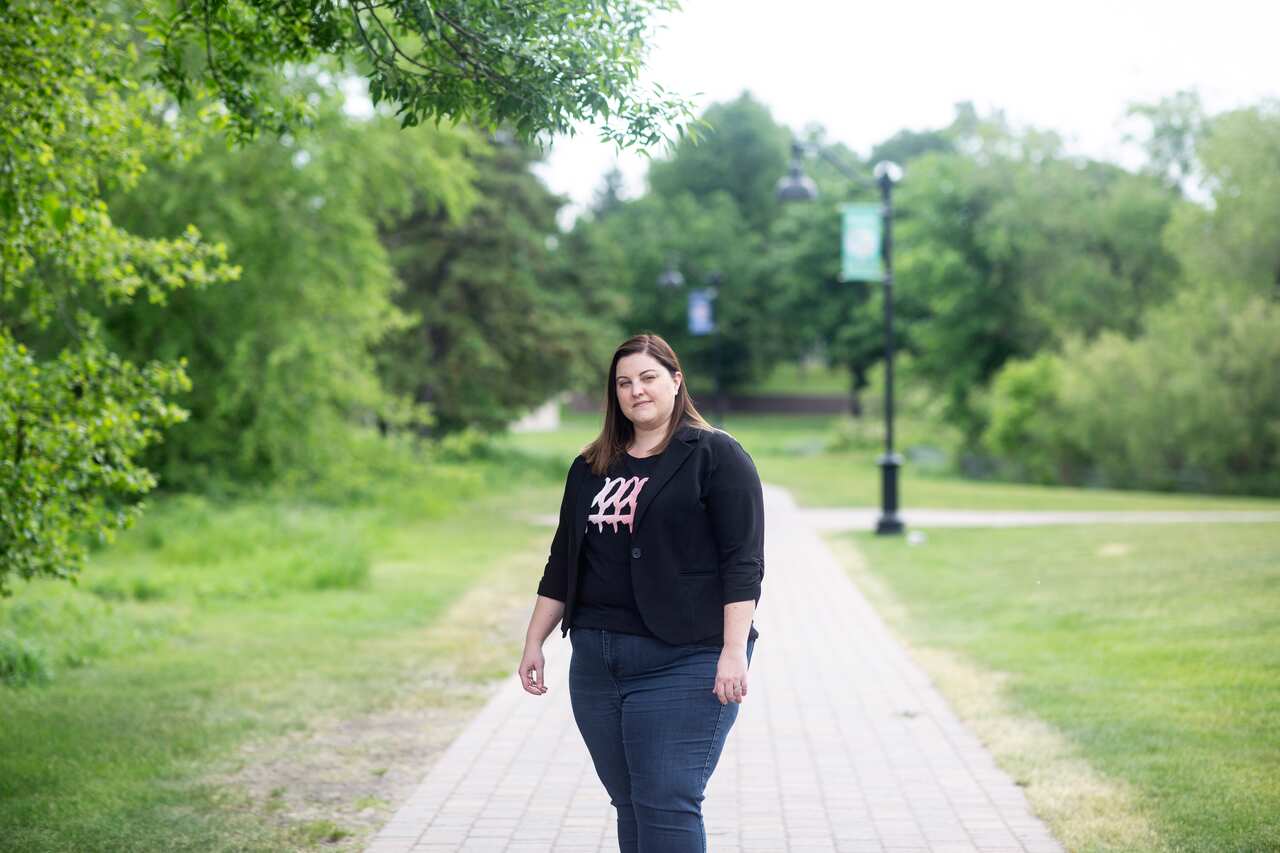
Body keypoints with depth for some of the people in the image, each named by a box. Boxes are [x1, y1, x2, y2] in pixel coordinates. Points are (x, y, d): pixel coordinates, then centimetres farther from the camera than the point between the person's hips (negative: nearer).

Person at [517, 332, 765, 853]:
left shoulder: (716, 456, -3)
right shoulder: (591, 468, 15)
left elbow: (742, 561, -10)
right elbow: (563, 562, 19)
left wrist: (735, 651, -17)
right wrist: (534, 643, 16)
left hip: (683, 663, -6)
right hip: (595, 661, 6)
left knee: (667, 806, -10)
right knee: (629, 804, 10)